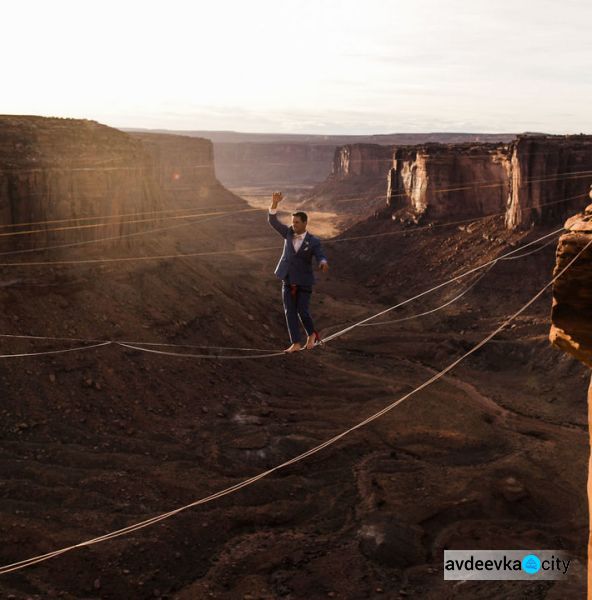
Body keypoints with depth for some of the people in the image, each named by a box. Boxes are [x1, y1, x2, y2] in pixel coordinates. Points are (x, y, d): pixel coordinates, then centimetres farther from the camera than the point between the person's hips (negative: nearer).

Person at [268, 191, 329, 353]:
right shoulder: (289, 233, -1)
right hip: (288, 281, 4)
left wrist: (324, 263, -48)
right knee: (290, 312, 0)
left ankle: (311, 334, 23)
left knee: (303, 312, -6)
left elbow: (320, 258, -22)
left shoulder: (314, 241, -12)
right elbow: (272, 220, -6)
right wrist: (275, 202, -21)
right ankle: (296, 344, 5)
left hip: (304, 282, -4)